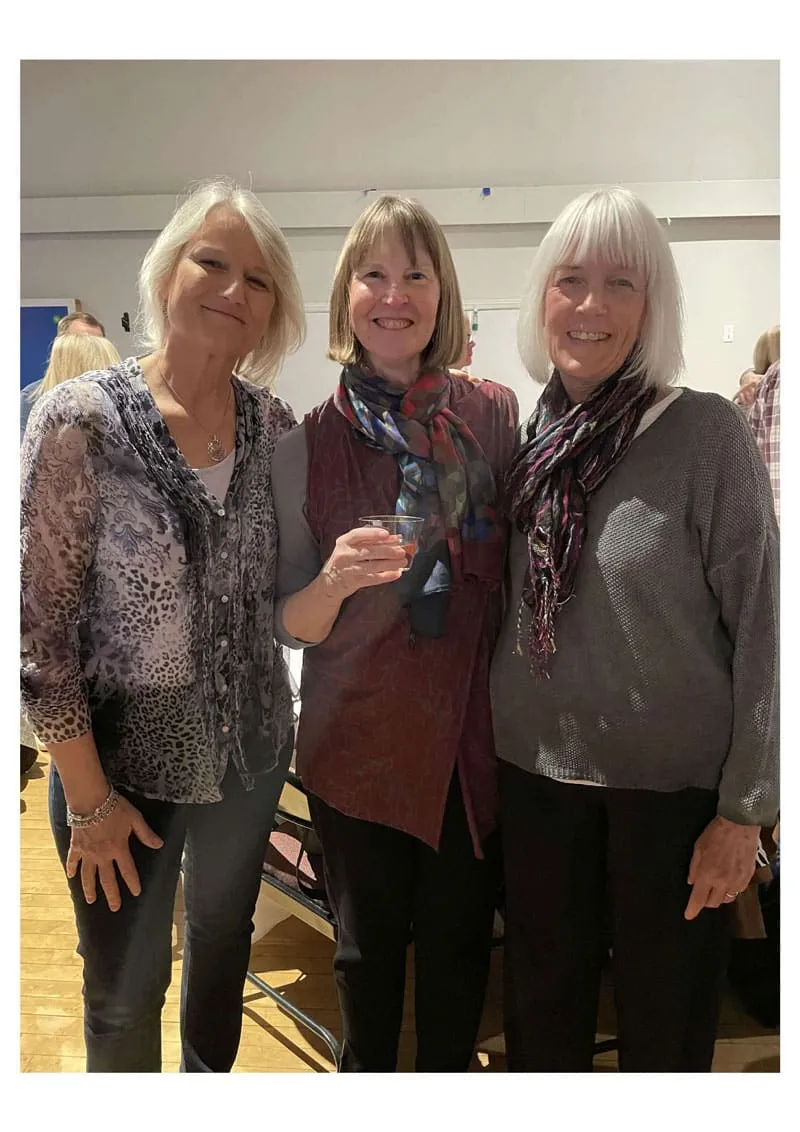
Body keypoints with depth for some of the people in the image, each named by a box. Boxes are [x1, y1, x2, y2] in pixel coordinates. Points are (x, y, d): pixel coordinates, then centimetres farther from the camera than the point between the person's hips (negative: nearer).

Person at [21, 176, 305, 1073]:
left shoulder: (275, 424, -4)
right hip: (125, 757, -4)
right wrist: (88, 797, -13)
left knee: (223, 937, 26)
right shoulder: (81, 419, -17)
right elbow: (37, 622, -15)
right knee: (125, 990, 16)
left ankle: (209, 1082, 55)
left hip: (251, 748, 4)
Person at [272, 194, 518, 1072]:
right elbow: (292, 626, -3)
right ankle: (366, 1074, 45)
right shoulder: (308, 445, -6)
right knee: (368, 949, 16)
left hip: (474, 736, 1)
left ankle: (447, 1075, 44)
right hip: (359, 743, 0)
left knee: (459, 944, 15)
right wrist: (337, 578, -24)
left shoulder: (497, 416, -2)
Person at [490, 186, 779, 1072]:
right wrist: (484, 741, 10)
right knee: (540, 1014, 19)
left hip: (673, 782, -3)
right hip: (535, 772, 4)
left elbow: (759, 623, -10)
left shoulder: (706, 432, -11)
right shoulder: (525, 437, 1)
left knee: (666, 1026, 16)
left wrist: (744, 808, -11)